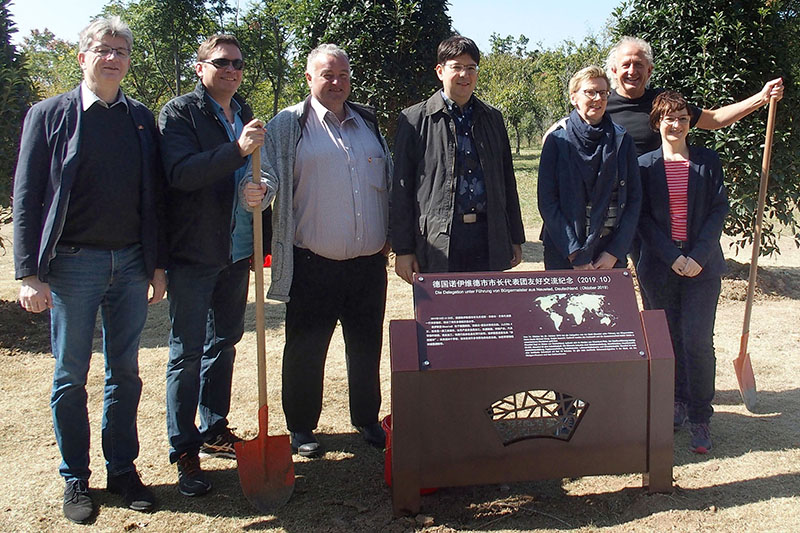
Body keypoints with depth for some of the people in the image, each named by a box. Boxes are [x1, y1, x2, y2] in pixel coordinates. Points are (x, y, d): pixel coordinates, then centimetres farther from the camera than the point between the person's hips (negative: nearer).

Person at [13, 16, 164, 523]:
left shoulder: (142, 118, 8)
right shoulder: (50, 114, -1)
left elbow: (154, 196, 10)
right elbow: (26, 197, -3)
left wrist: (158, 264, 7)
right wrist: (30, 273, -9)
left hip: (131, 263, 3)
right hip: (73, 263, -3)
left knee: (125, 372, 11)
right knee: (71, 376, 7)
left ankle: (123, 469, 25)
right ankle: (76, 478, 22)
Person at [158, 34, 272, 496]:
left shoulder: (246, 116, 15)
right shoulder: (179, 113, -5)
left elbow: (259, 174, 16)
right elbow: (181, 173, -19)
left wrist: (261, 191, -7)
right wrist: (238, 150, -28)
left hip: (238, 250, 7)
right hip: (194, 251, -6)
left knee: (224, 343, 15)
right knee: (187, 353, 0)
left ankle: (214, 431, 30)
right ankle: (184, 451, 9)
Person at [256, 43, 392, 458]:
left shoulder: (369, 122, 14)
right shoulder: (289, 125, 1)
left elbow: (388, 180, 20)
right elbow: (267, 174, -4)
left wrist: (389, 234, 14)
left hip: (368, 262, 4)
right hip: (313, 264, -4)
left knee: (367, 347, 14)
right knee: (305, 350, 5)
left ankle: (367, 419, 31)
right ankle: (301, 427, 22)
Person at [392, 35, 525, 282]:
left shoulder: (492, 118, 15)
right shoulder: (415, 119, 3)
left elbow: (507, 181, 19)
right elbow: (401, 189, 0)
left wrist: (515, 239, 15)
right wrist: (403, 249, -4)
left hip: (488, 240, 4)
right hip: (437, 242, -3)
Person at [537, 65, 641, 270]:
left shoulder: (622, 140, 7)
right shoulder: (557, 140, 1)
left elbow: (634, 199, 5)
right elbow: (547, 201, -4)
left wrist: (614, 252, -5)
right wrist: (574, 254, -11)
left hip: (611, 253, 2)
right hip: (563, 254, -2)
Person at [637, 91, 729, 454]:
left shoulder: (708, 161, 6)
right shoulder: (645, 164, 4)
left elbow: (719, 209, 1)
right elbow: (642, 216, -1)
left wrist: (699, 255, -11)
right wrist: (672, 257, -11)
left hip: (703, 265, 0)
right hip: (660, 266, 1)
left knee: (698, 341, -6)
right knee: (671, 339, 8)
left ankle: (700, 418, 5)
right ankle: (679, 402, 26)